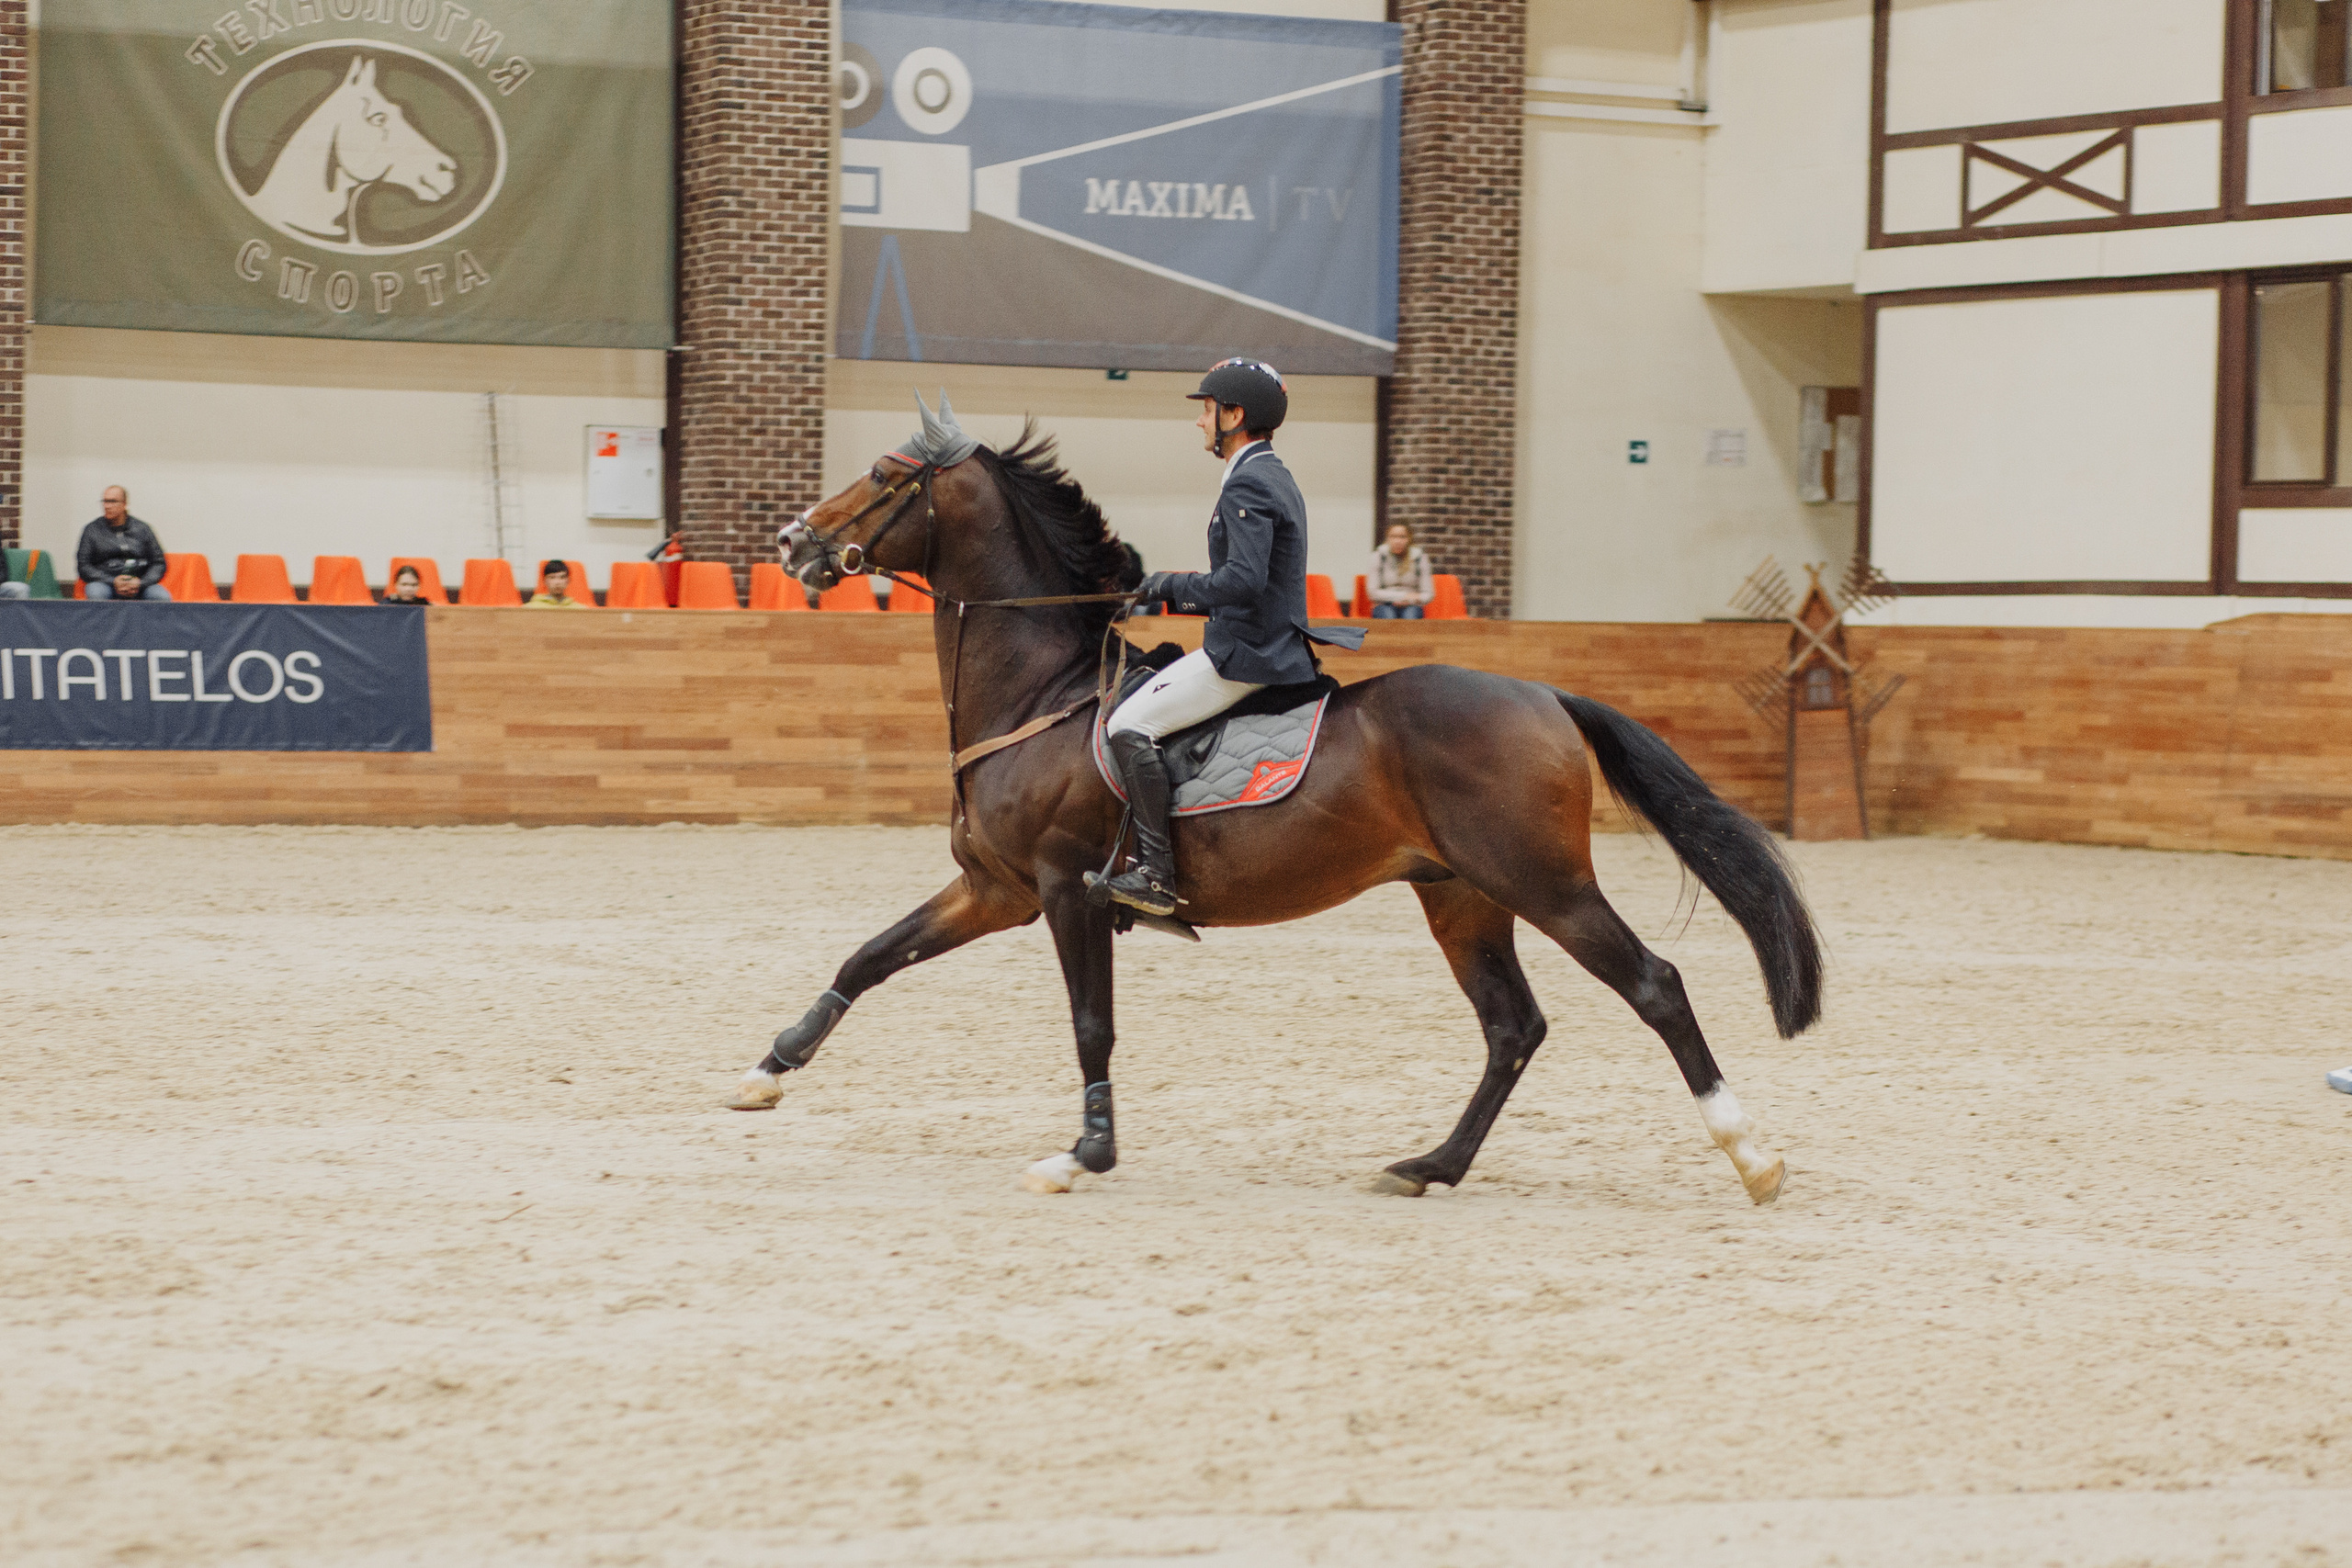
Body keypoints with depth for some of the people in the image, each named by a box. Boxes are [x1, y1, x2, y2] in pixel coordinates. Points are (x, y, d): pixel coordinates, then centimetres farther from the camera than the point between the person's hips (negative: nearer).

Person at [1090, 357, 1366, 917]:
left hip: (1244, 655, -11)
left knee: (1130, 726, -17)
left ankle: (1156, 874, -21)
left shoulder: (1248, 484, -16)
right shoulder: (1277, 479, 18)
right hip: (1275, 650, 11)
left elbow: (1244, 578, -28)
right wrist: (1183, 596, 17)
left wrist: (1173, 584, -14)